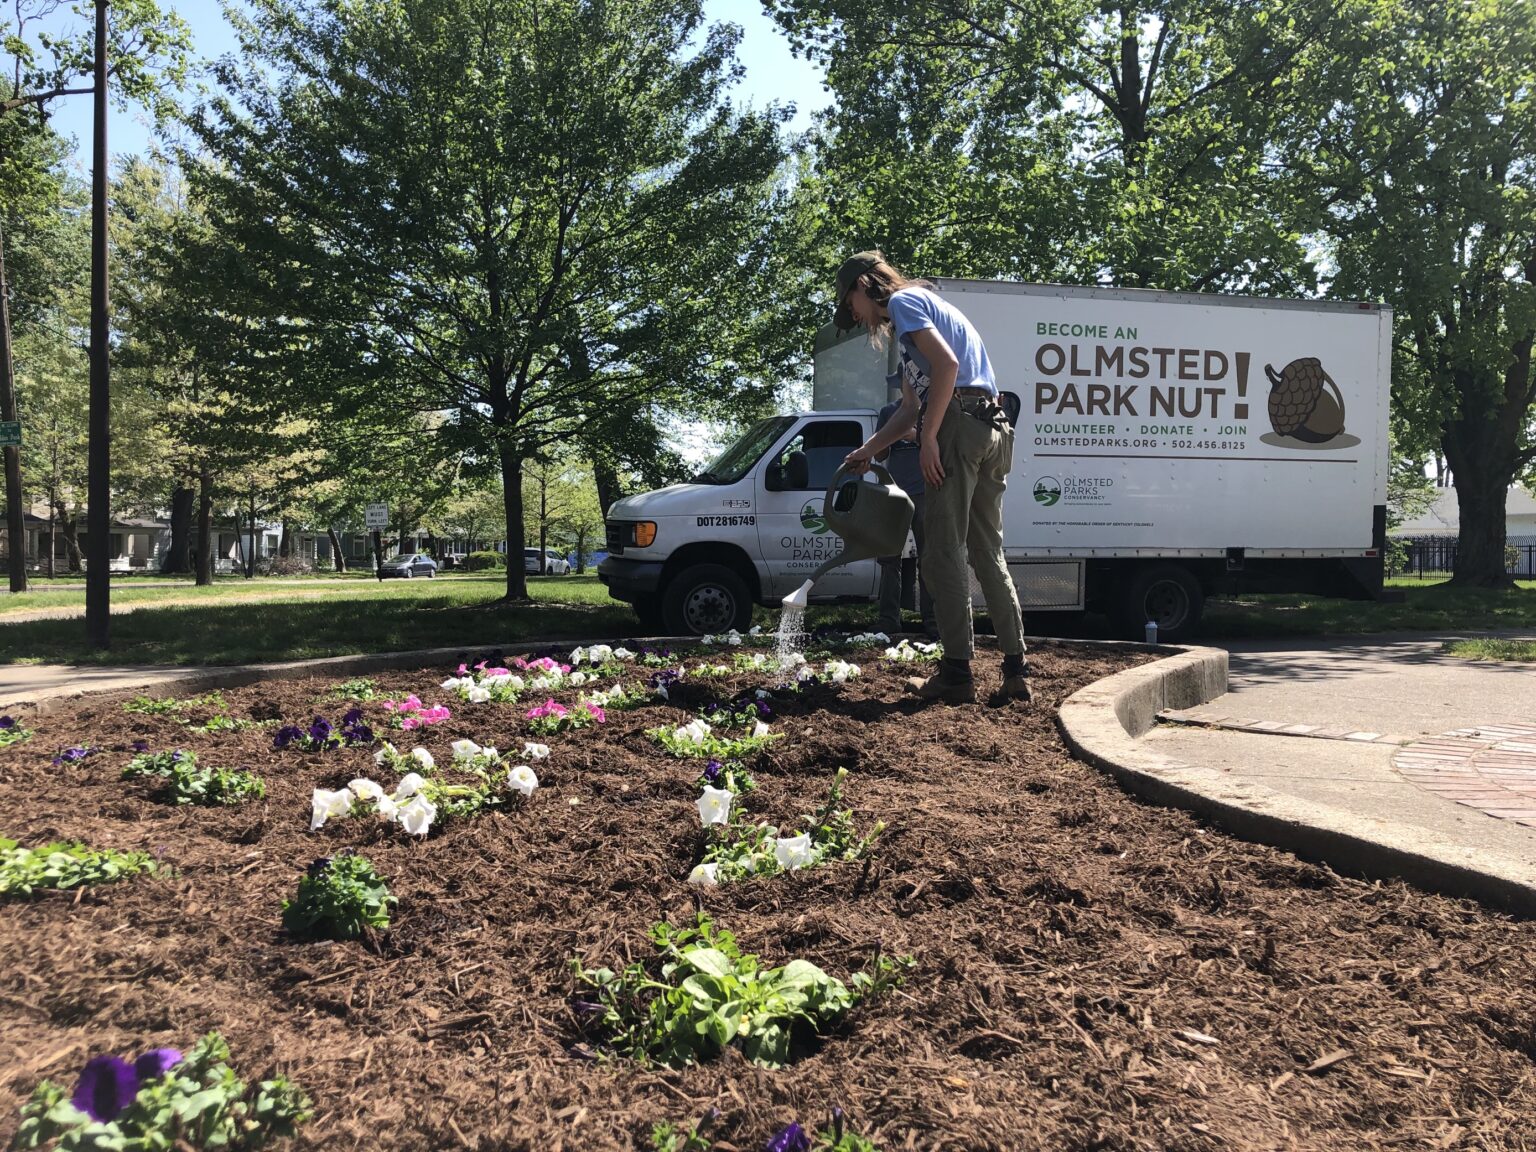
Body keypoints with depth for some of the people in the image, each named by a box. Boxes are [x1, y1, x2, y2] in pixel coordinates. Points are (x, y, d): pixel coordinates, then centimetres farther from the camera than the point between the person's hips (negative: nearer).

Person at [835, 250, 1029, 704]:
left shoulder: (903, 300, 2)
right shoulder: (924, 308, 32)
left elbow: (947, 364, -15)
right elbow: (911, 407, 32)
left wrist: (929, 439, -15)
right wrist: (867, 451, 29)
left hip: (956, 423, -9)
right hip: (993, 430, 10)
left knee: (944, 552, -7)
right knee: (988, 553, 9)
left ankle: (957, 673, -6)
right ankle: (1015, 671, 8)